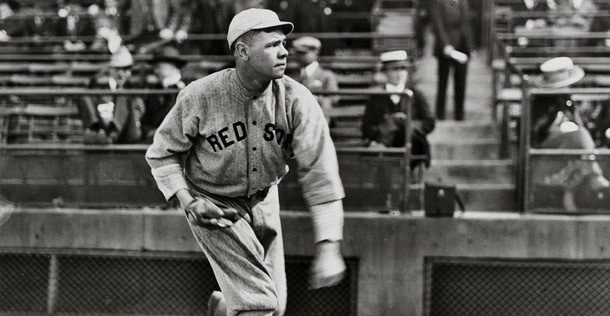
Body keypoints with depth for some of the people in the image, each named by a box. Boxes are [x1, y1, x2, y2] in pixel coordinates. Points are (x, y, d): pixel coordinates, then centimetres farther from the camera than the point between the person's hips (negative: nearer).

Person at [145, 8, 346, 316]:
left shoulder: (296, 100, -19)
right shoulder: (199, 97, -22)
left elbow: (319, 170, -24)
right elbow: (161, 153, -7)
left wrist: (328, 246, -32)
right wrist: (186, 201, -24)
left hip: (263, 201, 4)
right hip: (213, 206, -4)